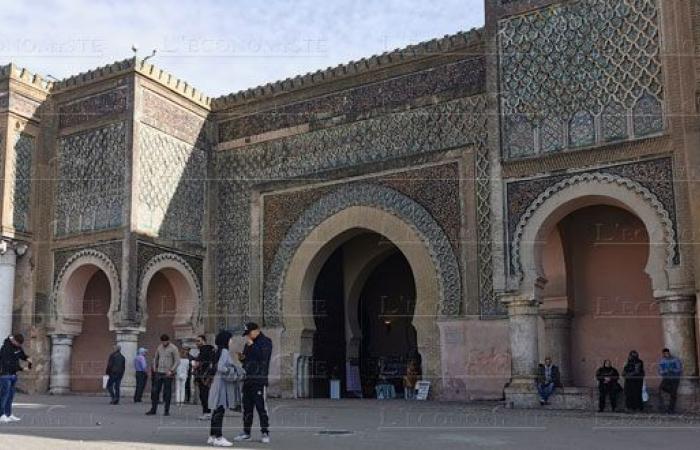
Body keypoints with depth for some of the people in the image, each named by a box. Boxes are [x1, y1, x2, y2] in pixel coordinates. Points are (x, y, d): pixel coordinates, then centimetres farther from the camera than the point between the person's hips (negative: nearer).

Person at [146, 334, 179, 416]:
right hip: (159, 373, 5)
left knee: (167, 393, 0)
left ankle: (167, 410, 7)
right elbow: (155, 358, 23)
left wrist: (171, 370, -16)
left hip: (168, 374, -5)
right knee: (155, 391, 3)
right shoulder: (159, 347, 10)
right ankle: (153, 409, 9)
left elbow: (177, 361, -9)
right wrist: (154, 368, 11)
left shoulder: (173, 348, -6)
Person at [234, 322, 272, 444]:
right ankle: (246, 433, 18)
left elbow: (263, 357, -19)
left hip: (259, 380, -7)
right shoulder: (248, 343, 18)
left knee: (261, 407, -6)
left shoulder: (265, 342, -4)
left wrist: (252, 345, -16)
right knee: (247, 407, 10)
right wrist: (242, 357, 4)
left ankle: (265, 433, 1)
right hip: (247, 379, 7)